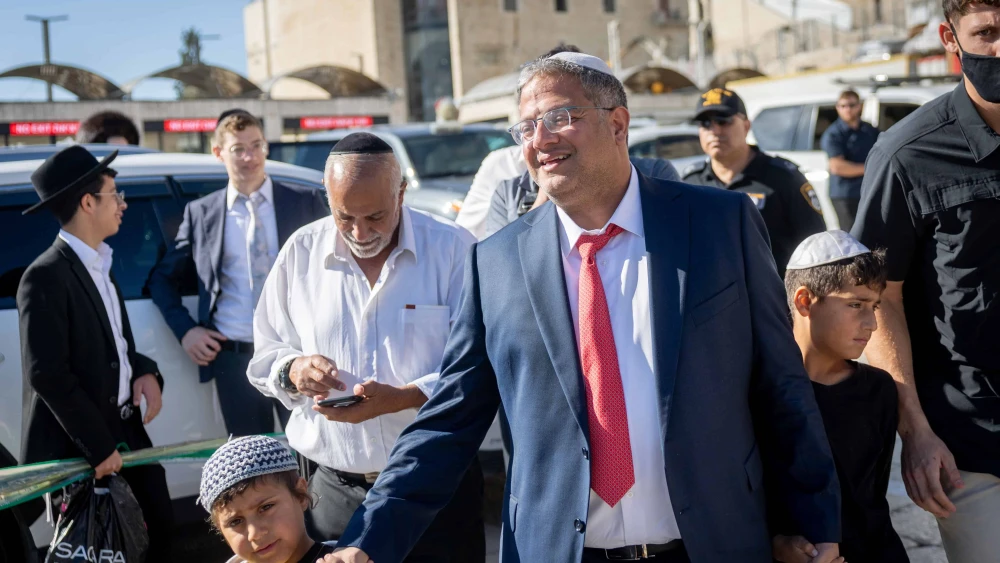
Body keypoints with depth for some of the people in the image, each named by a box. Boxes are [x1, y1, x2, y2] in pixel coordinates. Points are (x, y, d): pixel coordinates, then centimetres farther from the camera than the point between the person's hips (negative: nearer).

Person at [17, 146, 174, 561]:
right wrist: (98, 446, -20)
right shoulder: (46, 277, -18)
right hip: (75, 449, -8)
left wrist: (145, 372, -3)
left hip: (125, 430, 8)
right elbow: (47, 374, -23)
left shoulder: (99, 266, 10)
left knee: (159, 525, 15)